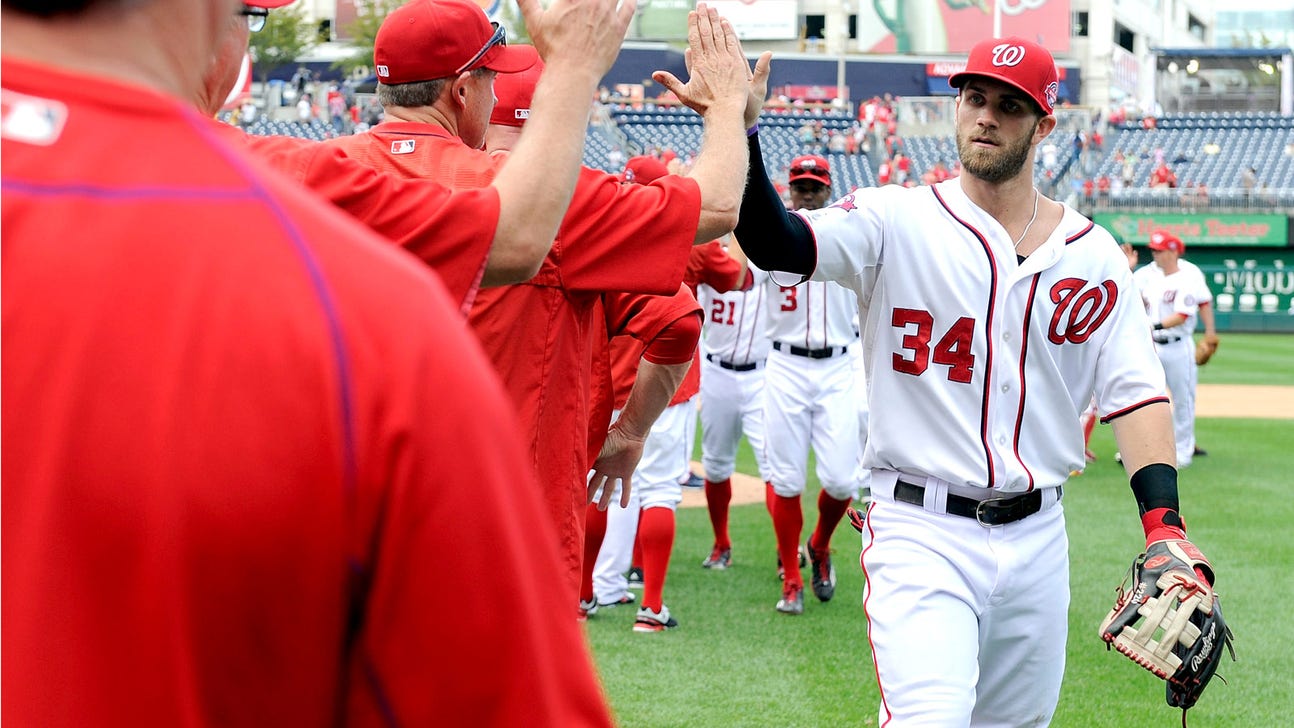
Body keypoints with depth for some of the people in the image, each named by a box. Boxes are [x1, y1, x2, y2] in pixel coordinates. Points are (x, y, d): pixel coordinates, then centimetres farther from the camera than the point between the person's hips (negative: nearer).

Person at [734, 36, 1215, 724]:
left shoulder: (1093, 253, 7)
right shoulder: (896, 221, -3)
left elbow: (1135, 390, 3)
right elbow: (777, 245, -19)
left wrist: (1164, 525, -10)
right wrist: (741, 128, -36)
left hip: (1036, 537, 4)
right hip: (921, 533, -4)